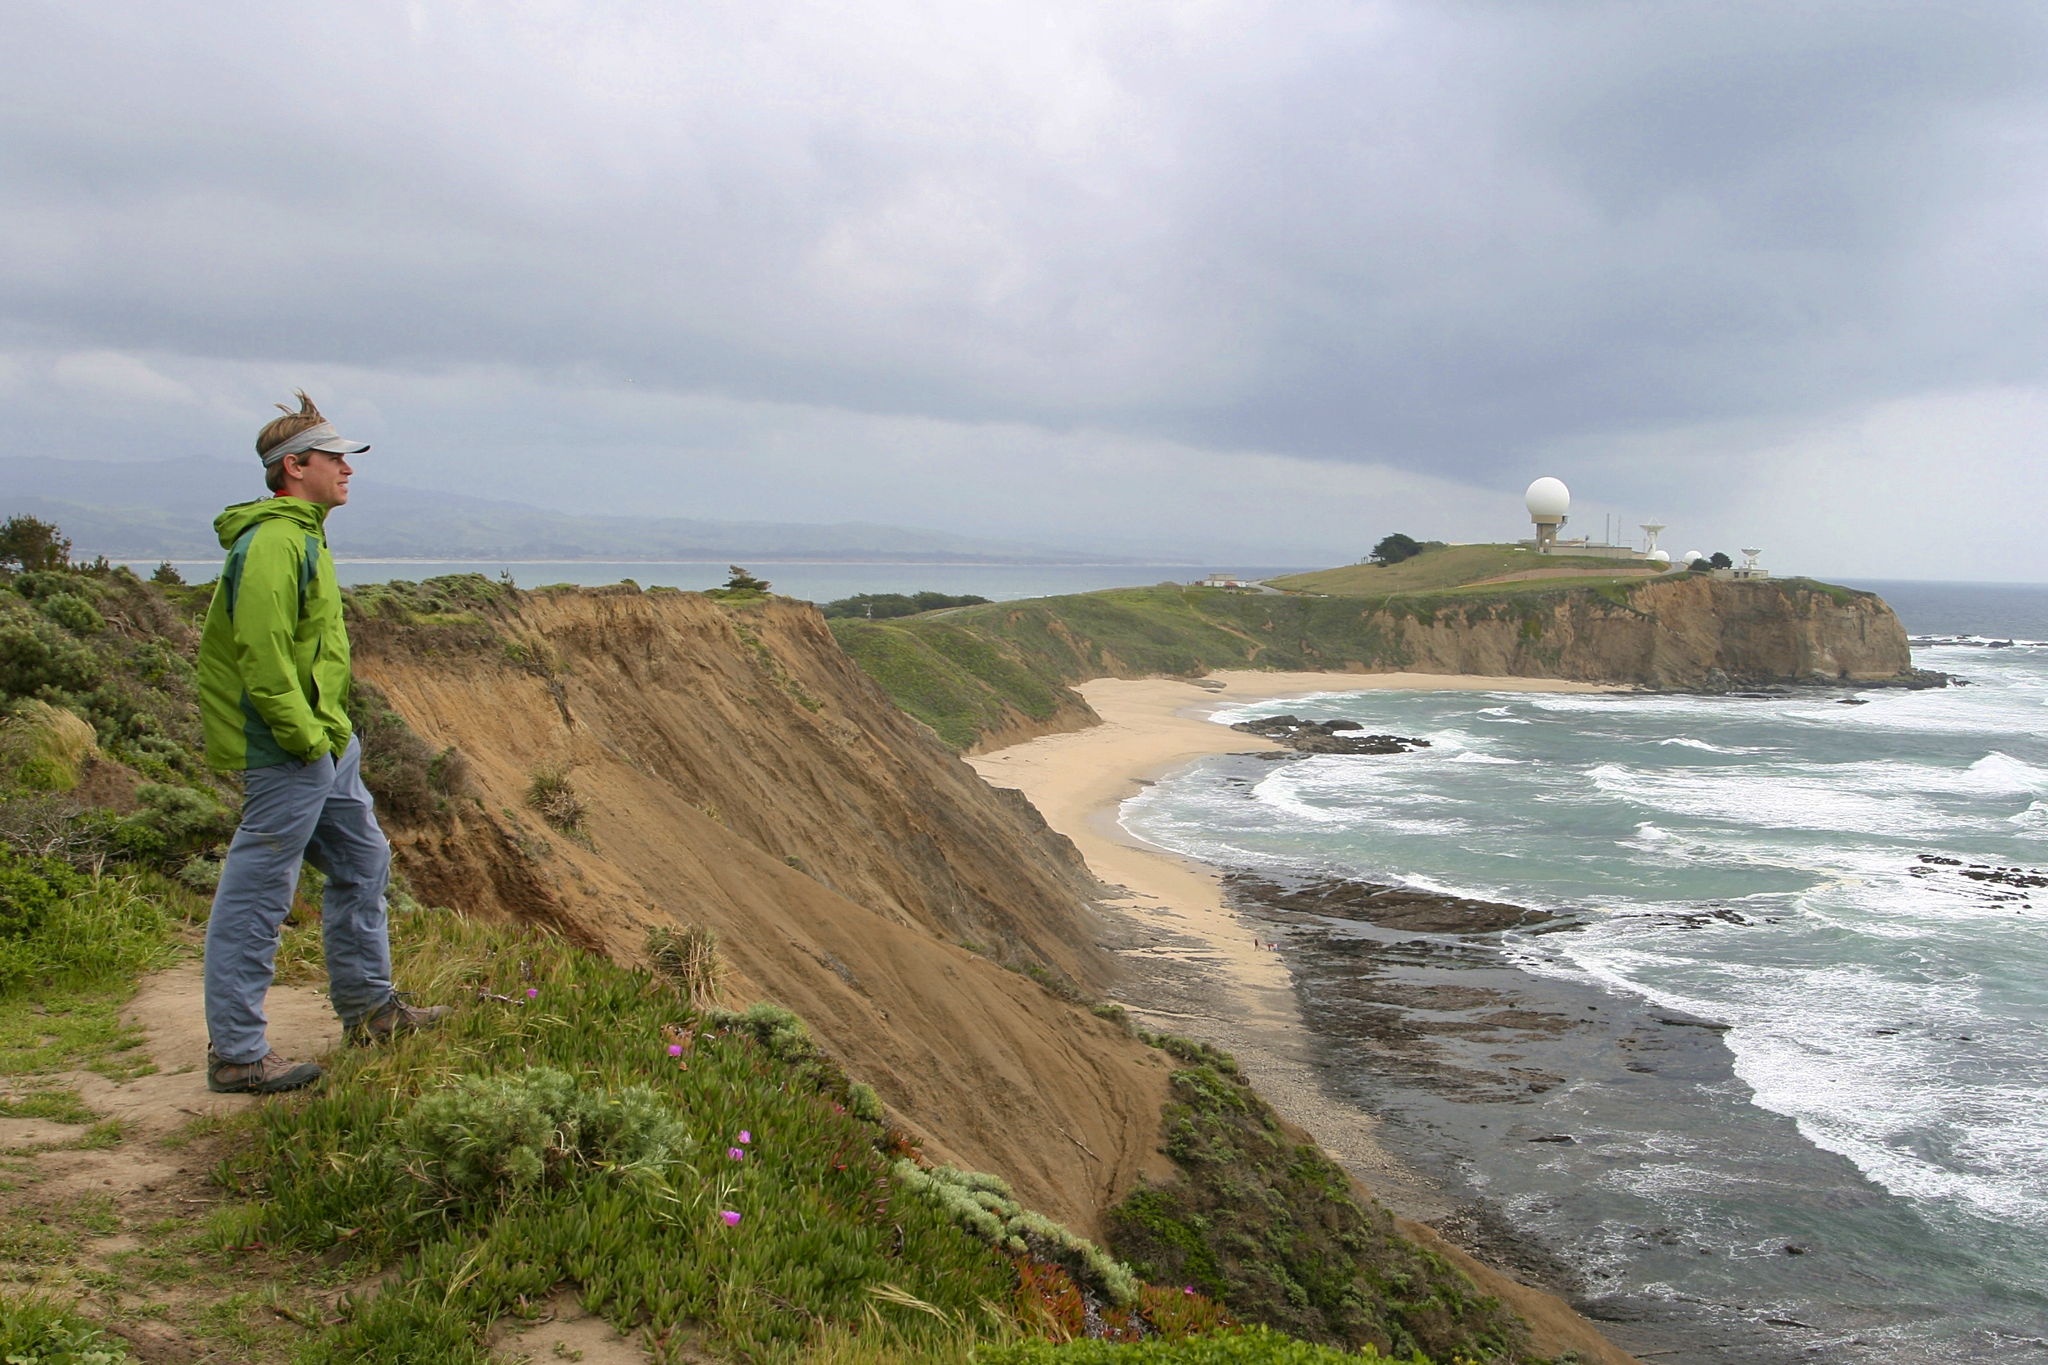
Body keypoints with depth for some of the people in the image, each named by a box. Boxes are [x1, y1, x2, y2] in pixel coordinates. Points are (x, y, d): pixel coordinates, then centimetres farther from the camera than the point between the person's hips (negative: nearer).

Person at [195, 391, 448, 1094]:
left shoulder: (303, 535, 15)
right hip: (288, 754, -11)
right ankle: (235, 1054, 6)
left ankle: (370, 1007, 33)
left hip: (325, 743, 11)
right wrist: (305, 737, -20)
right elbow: (264, 659, -25)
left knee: (362, 863, 20)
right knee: (254, 898, -2)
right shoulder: (273, 543, -18)